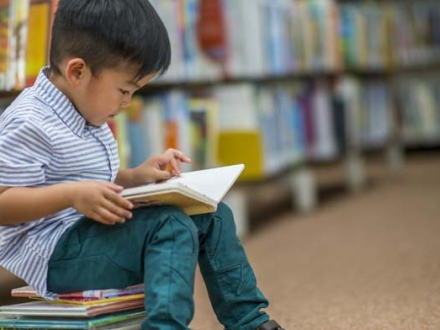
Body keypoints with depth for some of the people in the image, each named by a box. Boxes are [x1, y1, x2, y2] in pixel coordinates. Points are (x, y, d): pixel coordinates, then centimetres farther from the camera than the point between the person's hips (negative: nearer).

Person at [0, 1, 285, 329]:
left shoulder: (85, 115, 12)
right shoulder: (30, 125, -18)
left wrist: (135, 177, 4)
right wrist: (72, 195, -33)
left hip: (93, 235, 10)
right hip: (54, 255, -10)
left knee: (213, 216, 5)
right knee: (171, 226, -27)